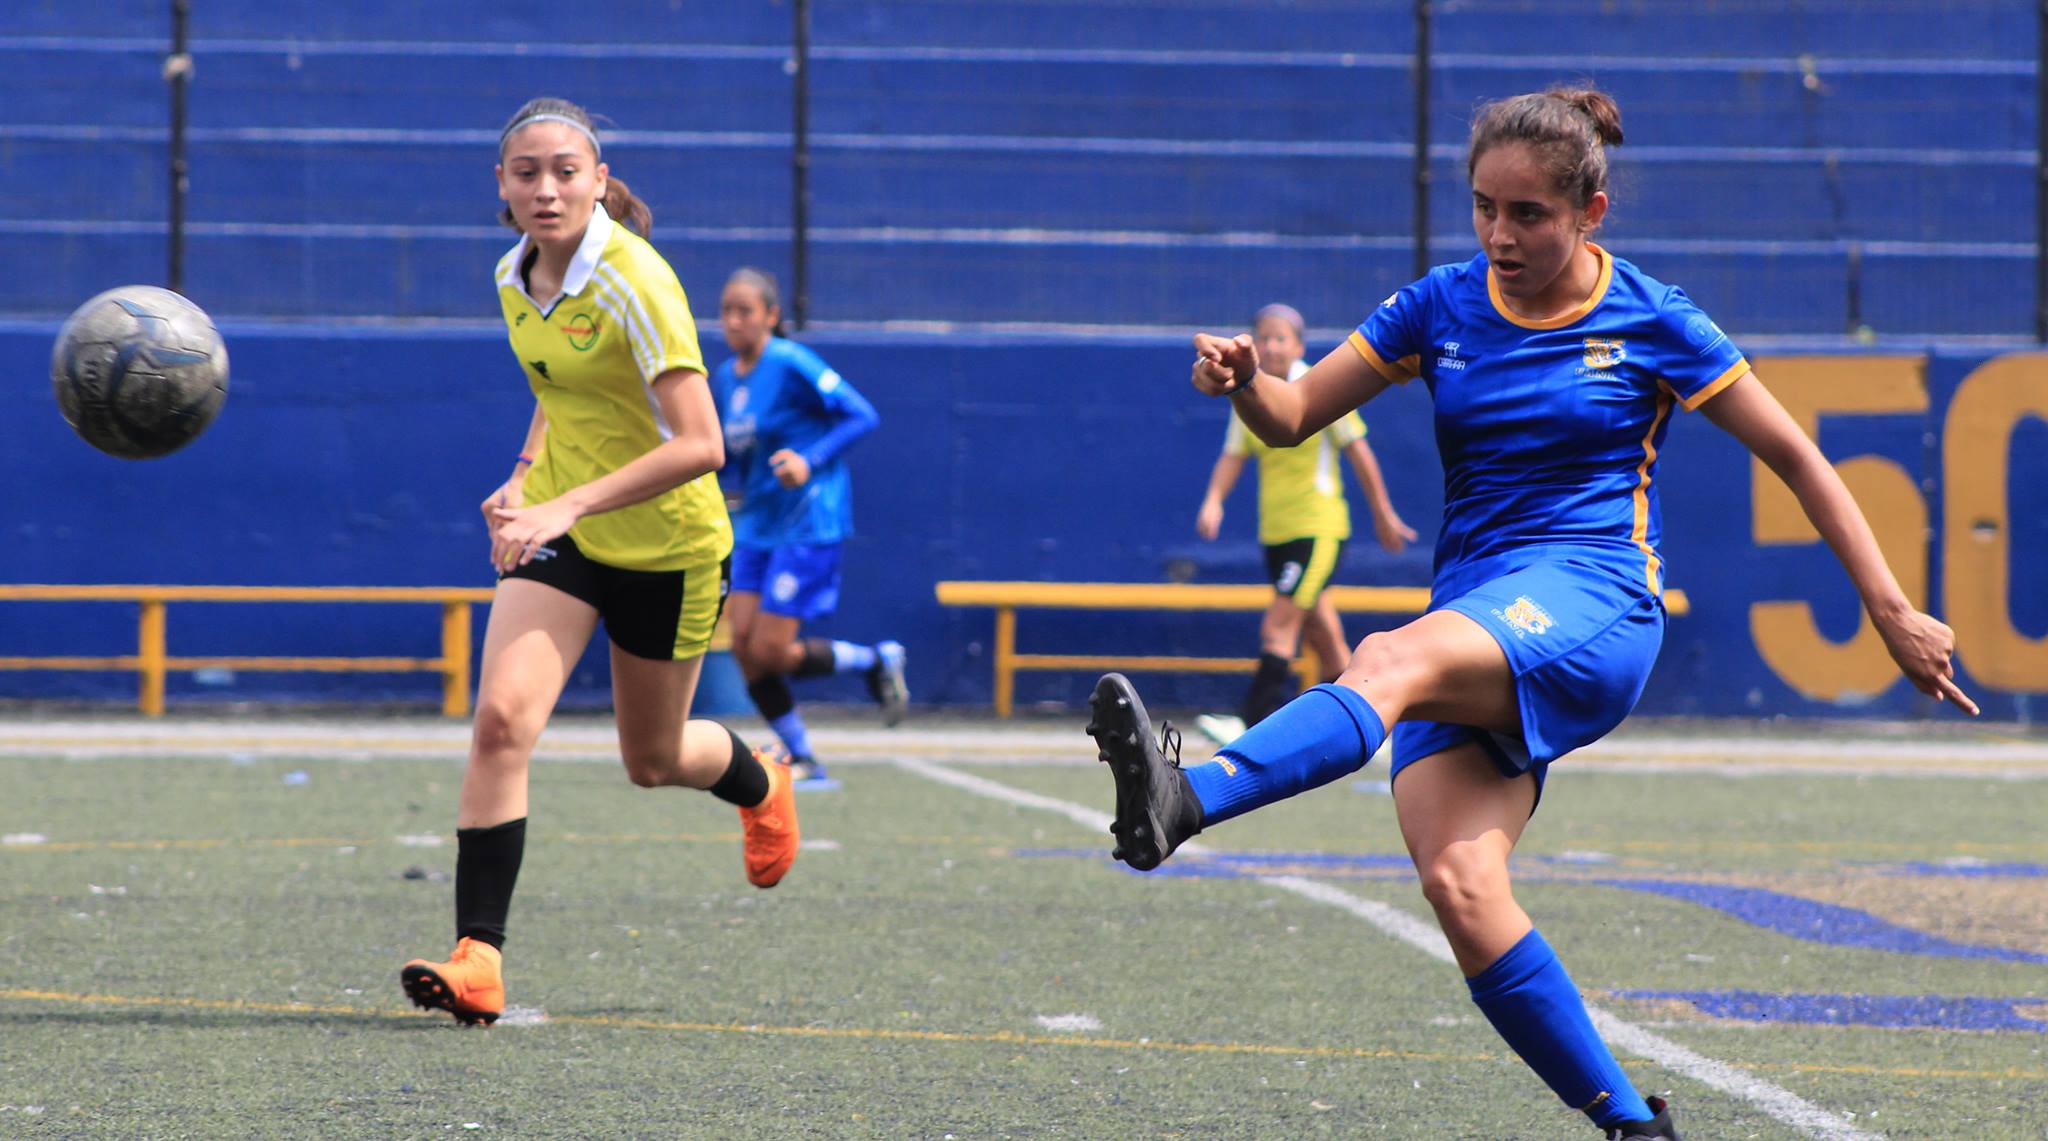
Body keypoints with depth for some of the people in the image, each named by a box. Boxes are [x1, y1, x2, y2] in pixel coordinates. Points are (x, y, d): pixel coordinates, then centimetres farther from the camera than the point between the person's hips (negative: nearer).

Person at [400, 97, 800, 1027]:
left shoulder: (632, 282, -25)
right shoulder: (516, 278, -3)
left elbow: (698, 446, -31)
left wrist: (569, 505, -37)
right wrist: (524, 480, 2)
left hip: (665, 541, -5)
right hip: (559, 525, 5)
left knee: (652, 760, 13)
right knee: (502, 717, -18)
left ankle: (760, 784, 50)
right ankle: (477, 958, -18)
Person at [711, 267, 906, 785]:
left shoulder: (792, 365, -13)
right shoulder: (724, 379, 9)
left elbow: (862, 416, -15)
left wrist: (810, 461, -25)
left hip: (808, 524, -7)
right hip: (756, 525, 7)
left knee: (770, 653, -10)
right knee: (745, 647, -1)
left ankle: (876, 661, 14)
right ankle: (803, 760, 12)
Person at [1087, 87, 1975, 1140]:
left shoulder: (1651, 322, 3)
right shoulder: (1442, 307, 12)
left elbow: (1796, 459, 10)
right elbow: (1295, 416, 14)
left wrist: (1891, 611, 7)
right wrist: (1245, 383, -11)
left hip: (1592, 607, -5)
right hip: (1471, 627, 5)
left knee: (1394, 659, -37)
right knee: (1457, 883, -21)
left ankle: (1185, 803, -62)